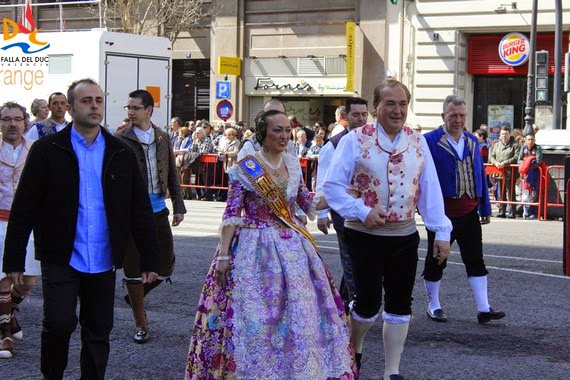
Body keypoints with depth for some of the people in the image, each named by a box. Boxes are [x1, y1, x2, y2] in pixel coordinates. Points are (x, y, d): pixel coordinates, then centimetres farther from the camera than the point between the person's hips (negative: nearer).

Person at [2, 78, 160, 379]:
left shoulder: (121, 153, 6)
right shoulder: (47, 150, -2)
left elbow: (140, 210, 7)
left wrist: (149, 260, 3)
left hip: (103, 263, 3)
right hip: (60, 260, -3)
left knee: (98, 332, 8)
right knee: (60, 323, -11)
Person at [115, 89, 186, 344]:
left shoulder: (163, 138, 9)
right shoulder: (120, 140, -4)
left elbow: (172, 173, 13)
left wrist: (178, 206, 8)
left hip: (157, 208, 4)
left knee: (165, 266, 5)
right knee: (133, 266, 3)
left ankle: (136, 294, 33)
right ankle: (140, 324, 14)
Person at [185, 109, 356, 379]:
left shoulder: (293, 164, 6)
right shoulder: (245, 169, -9)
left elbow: (306, 201, 15)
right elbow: (231, 214, -9)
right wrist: (223, 254, -13)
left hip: (292, 245, 5)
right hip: (256, 250, -5)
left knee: (300, 310, 8)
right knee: (254, 313, -2)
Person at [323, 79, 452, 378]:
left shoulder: (418, 142, 5)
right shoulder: (356, 140, -6)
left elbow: (431, 190, 3)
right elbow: (332, 185, -8)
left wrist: (441, 232, 0)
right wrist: (362, 211, -17)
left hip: (405, 236, 4)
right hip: (365, 235, -3)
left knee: (400, 304, 5)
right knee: (368, 300, 2)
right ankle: (353, 350, 31)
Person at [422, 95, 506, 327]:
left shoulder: (473, 141, 11)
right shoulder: (429, 141, -7)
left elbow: (480, 175, 14)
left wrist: (485, 208, 12)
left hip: (469, 212, 5)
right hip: (442, 212, -5)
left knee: (476, 261, 3)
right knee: (436, 261, 6)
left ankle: (483, 309, 5)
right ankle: (433, 307, 19)